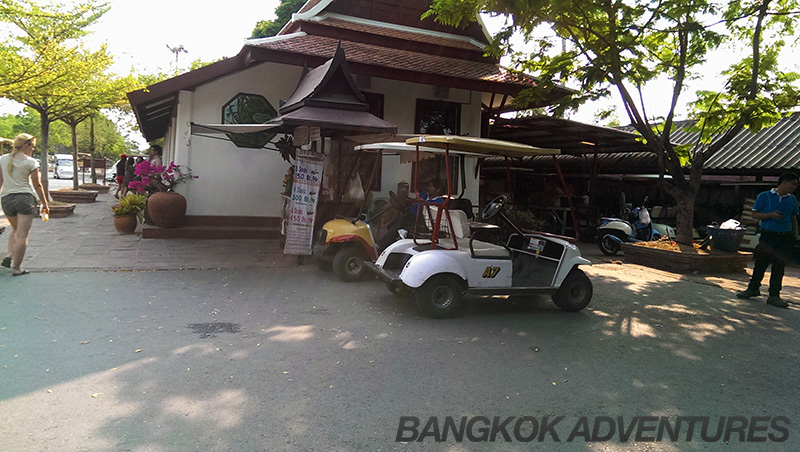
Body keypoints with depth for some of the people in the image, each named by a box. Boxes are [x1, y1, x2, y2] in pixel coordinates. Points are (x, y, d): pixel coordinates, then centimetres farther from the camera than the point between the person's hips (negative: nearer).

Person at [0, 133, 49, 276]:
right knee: (22, 235, 0)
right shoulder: (31, 162, -6)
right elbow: (37, 185, -2)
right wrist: (44, 203, 7)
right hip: (25, 197, -5)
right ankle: (16, 267, 1)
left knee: (16, 230, 26)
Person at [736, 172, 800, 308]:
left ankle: (774, 295, 9)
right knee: (760, 264, 3)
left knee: (779, 266, 3)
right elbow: (755, 215, 0)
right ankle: (753, 289, 21)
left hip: (785, 238, 3)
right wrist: (770, 215, -15)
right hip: (767, 236, -3)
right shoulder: (765, 196, 0)